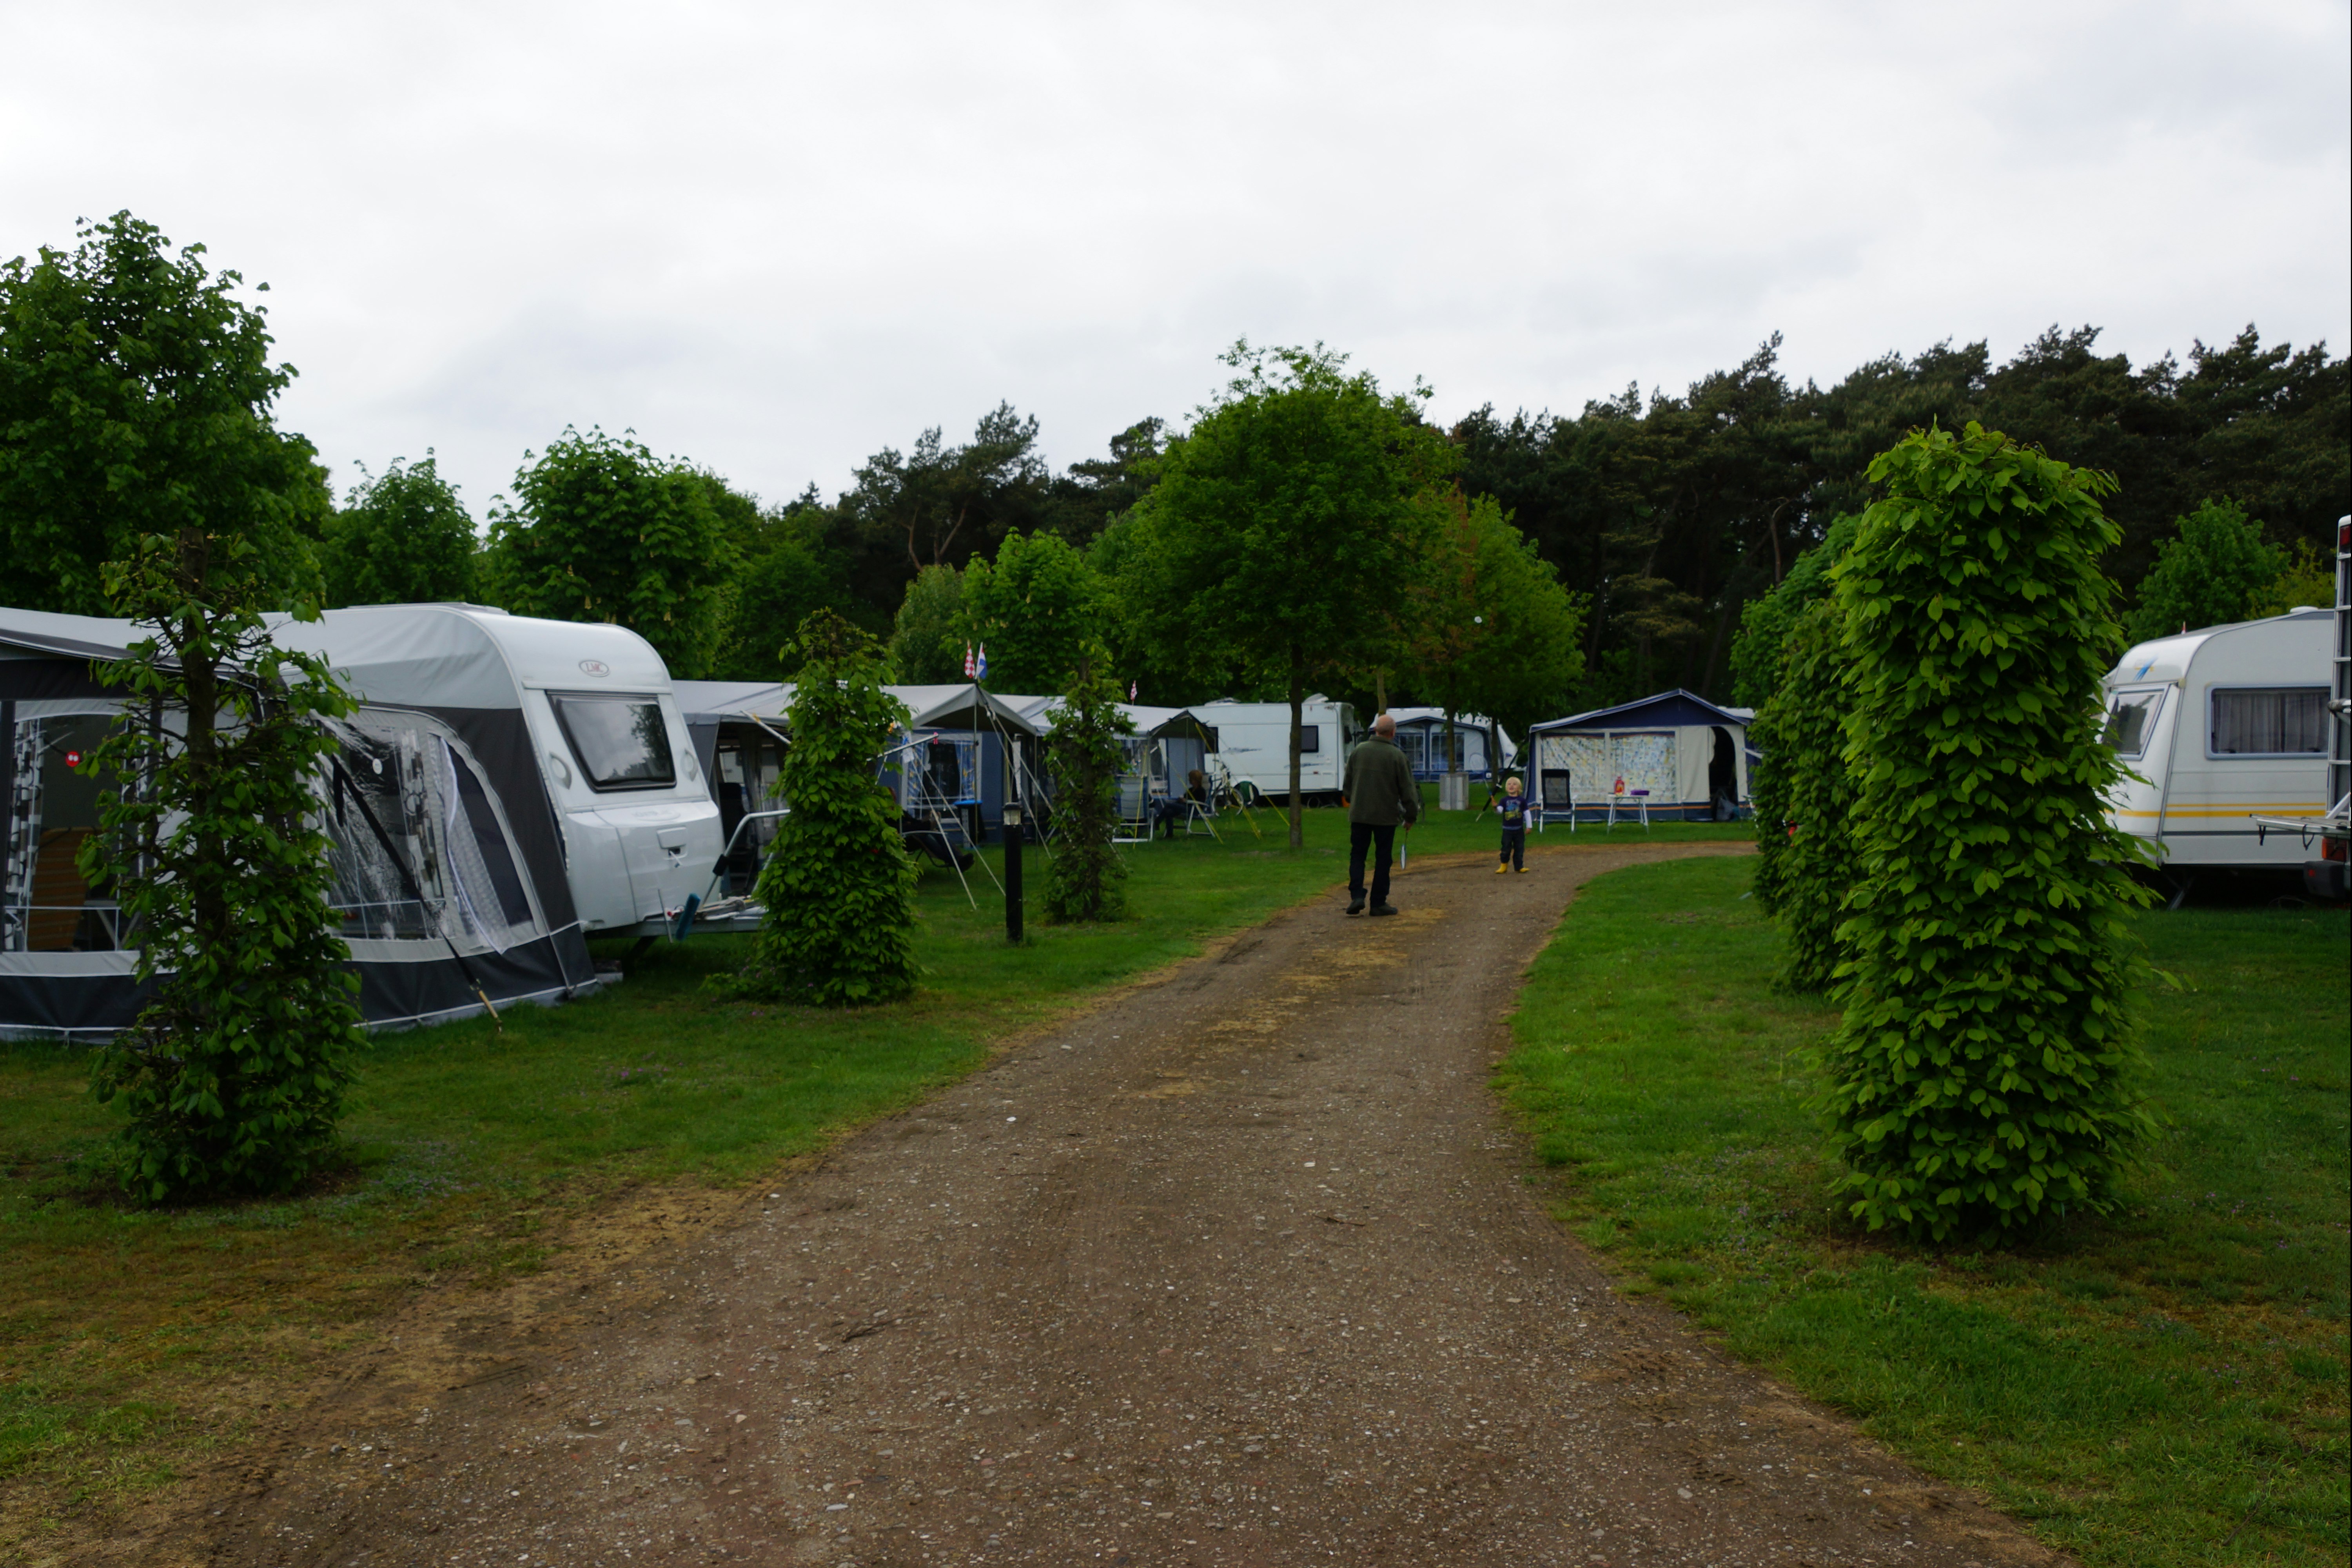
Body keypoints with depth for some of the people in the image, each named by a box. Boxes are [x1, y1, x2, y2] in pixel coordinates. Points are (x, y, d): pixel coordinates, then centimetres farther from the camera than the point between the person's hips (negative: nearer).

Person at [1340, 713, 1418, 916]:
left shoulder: (1357, 752, 3)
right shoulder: (1397, 756, -8)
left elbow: (1347, 784, 14)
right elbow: (1408, 790, -5)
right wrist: (1411, 816, 6)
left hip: (1359, 814, 3)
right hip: (1386, 816, -3)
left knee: (1357, 855, 10)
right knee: (1383, 859, 5)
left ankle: (1356, 896, -5)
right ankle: (1379, 903, 7)